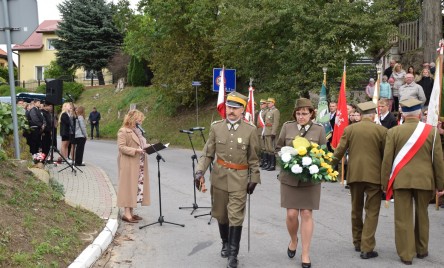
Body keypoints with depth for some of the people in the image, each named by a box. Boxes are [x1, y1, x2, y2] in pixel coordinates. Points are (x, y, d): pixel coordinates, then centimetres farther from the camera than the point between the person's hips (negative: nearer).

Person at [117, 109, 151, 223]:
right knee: (128, 187, -7)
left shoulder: (137, 131, 19)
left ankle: (131, 212, 15)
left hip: (139, 165, 9)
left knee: (137, 187, 9)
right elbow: (121, 147, -17)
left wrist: (146, 147, 6)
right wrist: (135, 150, -26)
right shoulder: (123, 131, -10)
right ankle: (127, 214, -5)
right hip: (129, 164, -9)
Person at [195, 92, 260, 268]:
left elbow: (253, 159, 1)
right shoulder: (216, 127, -1)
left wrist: (254, 179, 1)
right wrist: (200, 171, -11)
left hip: (239, 179, -2)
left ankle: (233, 254, 7)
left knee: (236, 217, -3)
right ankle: (225, 243, 37)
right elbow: (208, 153, 2)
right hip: (219, 177, 3)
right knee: (221, 214, 14)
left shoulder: (250, 130, -5)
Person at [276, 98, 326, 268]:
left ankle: (305, 254, 13)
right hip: (289, 177, 0)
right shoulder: (287, 127, 3)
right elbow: (278, 148, 10)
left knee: (306, 214, 2)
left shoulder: (319, 130, 2)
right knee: (292, 214, -1)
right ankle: (293, 240, 32)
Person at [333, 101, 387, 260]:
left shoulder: (349, 129, 1)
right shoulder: (381, 130, -4)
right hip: (374, 175, -3)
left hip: (354, 174, 3)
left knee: (356, 210, 18)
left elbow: (339, 151, 0)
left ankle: (357, 242, 28)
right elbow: (386, 154, 0)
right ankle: (367, 248, -1)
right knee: (371, 212, 3)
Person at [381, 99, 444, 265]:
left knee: (403, 218, 5)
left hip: (401, 180, -1)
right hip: (424, 180, 2)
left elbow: (387, 159, -3)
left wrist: (385, 182, 6)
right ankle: (421, 250, 32)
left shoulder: (393, 132, -4)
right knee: (422, 215, 18)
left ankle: (406, 254, 8)